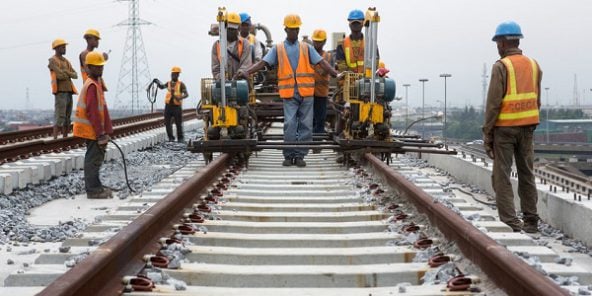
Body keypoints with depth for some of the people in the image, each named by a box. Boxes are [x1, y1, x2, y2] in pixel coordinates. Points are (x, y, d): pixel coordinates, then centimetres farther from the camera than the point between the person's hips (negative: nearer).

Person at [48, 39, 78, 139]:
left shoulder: (66, 61, 21)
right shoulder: (53, 60, -4)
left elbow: (75, 75, 10)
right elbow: (60, 75, -16)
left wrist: (65, 72, -7)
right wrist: (69, 74, 3)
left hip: (69, 91, 8)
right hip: (60, 92, -8)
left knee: (67, 118, 7)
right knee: (59, 117, -14)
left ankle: (65, 138, 9)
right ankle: (55, 139, -16)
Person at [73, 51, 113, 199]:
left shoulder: (96, 83, 15)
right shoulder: (92, 86, -17)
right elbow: (92, 111, -22)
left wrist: (105, 130, 21)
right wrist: (100, 132, -21)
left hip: (94, 130, 10)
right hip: (92, 130, -10)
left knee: (96, 157, 16)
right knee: (94, 158, -6)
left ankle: (95, 187, 24)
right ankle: (93, 190, -2)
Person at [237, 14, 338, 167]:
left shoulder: (306, 48, 13)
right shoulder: (277, 49, 10)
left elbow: (321, 62, 7)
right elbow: (263, 62, 1)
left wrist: (336, 74, -6)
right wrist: (247, 72, -14)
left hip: (306, 92, 1)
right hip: (289, 92, -1)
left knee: (305, 124, 1)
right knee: (289, 124, -8)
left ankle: (300, 155, 8)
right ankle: (289, 155, 2)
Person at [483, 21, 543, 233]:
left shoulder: (501, 67, -12)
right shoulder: (533, 65, 7)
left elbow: (493, 104, -13)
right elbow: (537, 101, 10)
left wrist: (487, 134, -8)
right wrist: (530, 126, 18)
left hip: (504, 128, -6)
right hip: (527, 127, 6)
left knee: (502, 177, 0)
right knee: (526, 174, 13)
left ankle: (510, 222, -5)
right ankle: (530, 220, 17)